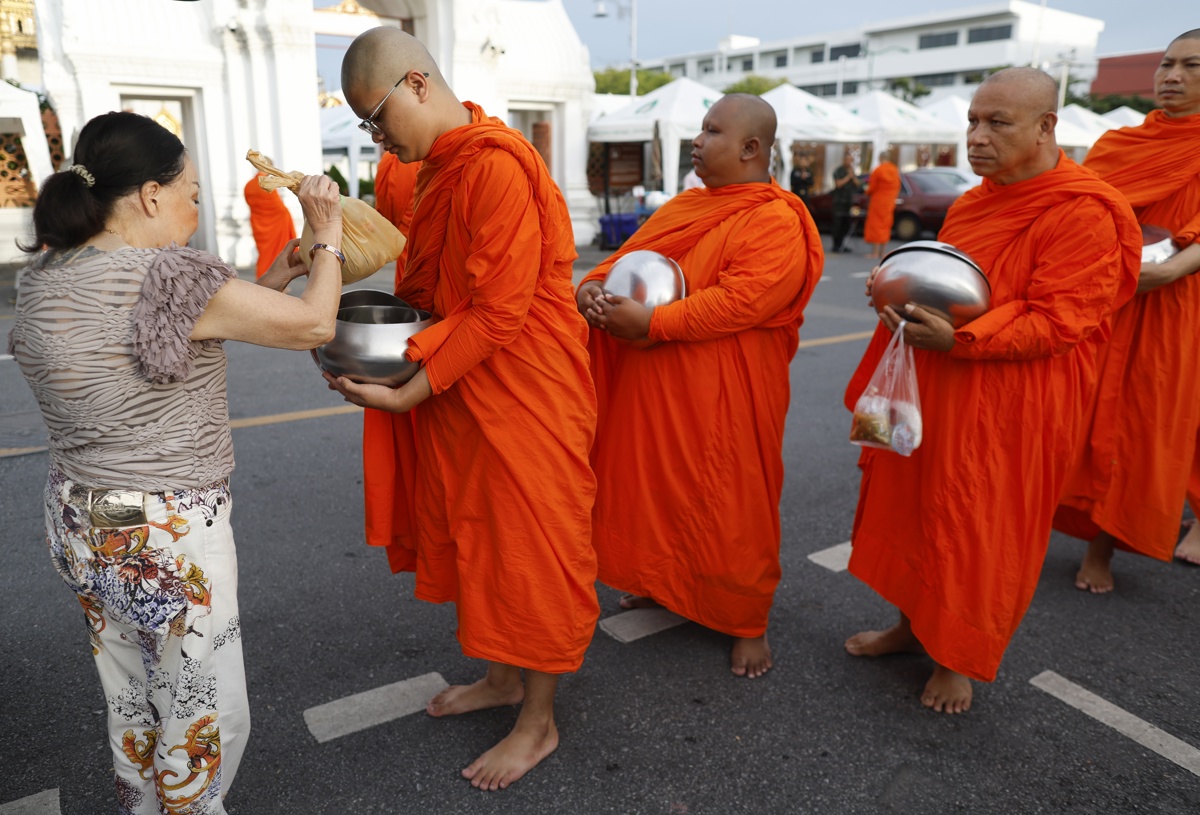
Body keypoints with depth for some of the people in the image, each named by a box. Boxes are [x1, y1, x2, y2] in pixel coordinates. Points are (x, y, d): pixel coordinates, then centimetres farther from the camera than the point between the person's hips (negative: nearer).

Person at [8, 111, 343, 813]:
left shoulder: (43, 277, 4)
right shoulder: (167, 275, -22)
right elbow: (314, 324, -14)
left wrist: (269, 281, 9)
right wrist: (329, 238, 1)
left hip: (82, 525, 9)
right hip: (168, 538, -8)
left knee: (132, 706, 24)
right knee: (209, 720, 11)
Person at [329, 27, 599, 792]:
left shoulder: (497, 166, -20)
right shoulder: (439, 167, 11)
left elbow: (499, 313, -23)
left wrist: (409, 393, -21)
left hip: (524, 393, -9)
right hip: (463, 392, 9)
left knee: (530, 549, 3)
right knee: (479, 537, 18)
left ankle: (540, 721, 22)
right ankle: (505, 677, 39)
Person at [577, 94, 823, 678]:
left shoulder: (777, 223, -14)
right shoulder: (688, 206, 14)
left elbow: (737, 301, -25)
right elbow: (630, 257, 15)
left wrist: (651, 323, -27)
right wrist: (594, 284, -6)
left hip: (723, 395, -7)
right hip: (655, 388, 8)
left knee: (728, 503, 3)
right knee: (655, 484, 17)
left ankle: (748, 624, 21)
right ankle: (661, 583, 40)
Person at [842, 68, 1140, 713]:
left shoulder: (1082, 213, -15)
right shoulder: (976, 202, 10)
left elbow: (1055, 325, -20)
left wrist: (957, 340, -31)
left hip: (1005, 407, -8)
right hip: (933, 390, 8)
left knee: (979, 527, 4)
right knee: (913, 505, 15)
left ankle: (958, 660, 25)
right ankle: (913, 625, 35)